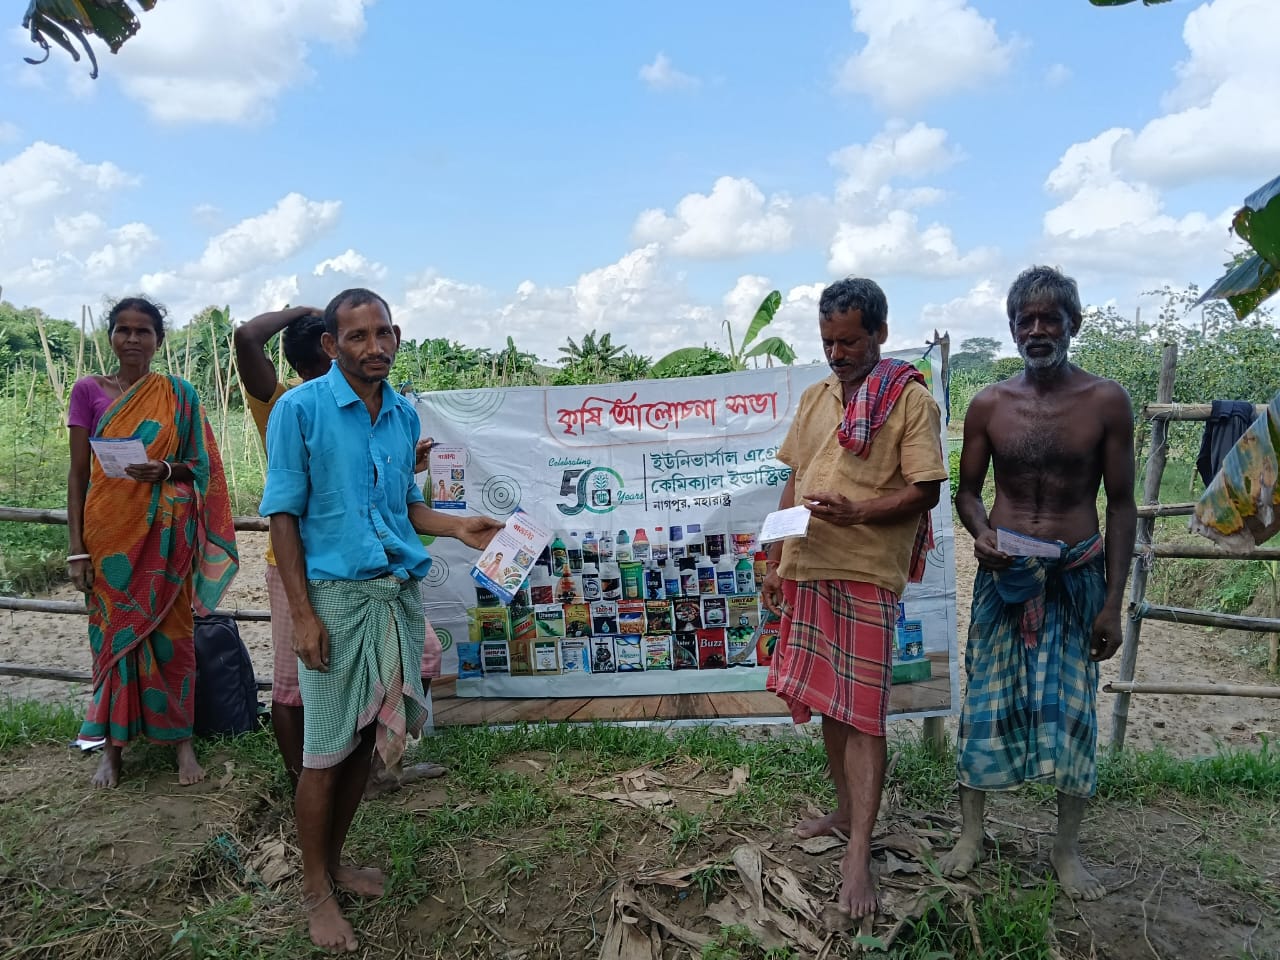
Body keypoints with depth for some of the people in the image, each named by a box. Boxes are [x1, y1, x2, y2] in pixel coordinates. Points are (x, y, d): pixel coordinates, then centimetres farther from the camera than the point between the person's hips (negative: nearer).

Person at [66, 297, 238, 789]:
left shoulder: (179, 395, 3)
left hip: (166, 531, 0)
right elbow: (77, 474, 1)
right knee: (113, 632, 7)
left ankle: (181, 739, 16)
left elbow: (202, 465, 6)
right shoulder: (88, 390, 2)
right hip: (109, 530, 0)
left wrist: (166, 470, -16)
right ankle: (112, 745, 19)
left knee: (170, 632, 4)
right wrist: (76, 549, -4)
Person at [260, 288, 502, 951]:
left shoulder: (405, 414, 9)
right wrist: (302, 615, -13)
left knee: (366, 739, 13)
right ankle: (314, 888, 21)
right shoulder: (299, 409, -7)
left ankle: (334, 860, 32)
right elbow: (284, 515, -8)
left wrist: (457, 528, 1)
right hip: (337, 596, -5)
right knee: (326, 749, 3)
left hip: (400, 594, 5)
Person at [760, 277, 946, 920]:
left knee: (861, 713, -3)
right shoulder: (815, 398, 13)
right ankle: (845, 810, 32)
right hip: (808, 569, 6)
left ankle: (858, 855, 5)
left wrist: (856, 512, -25)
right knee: (827, 700, 15)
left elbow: (924, 492, -10)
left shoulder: (910, 399, -6)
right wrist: (774, 562, 14)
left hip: (867, 574, -6)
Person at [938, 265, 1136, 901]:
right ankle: (971, 834, 24)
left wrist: (1113, 602, -4)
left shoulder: (1106, 401, -3)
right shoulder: (989, 405, 0)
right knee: (987, 701, 7)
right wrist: (980, 533, -16)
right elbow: (967, 490, 8)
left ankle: (1066, 849, 26)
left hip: (1078, 575, 0)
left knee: (1073, 710, 7)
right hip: (1004, 571, 1)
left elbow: (1121, 505, -1)